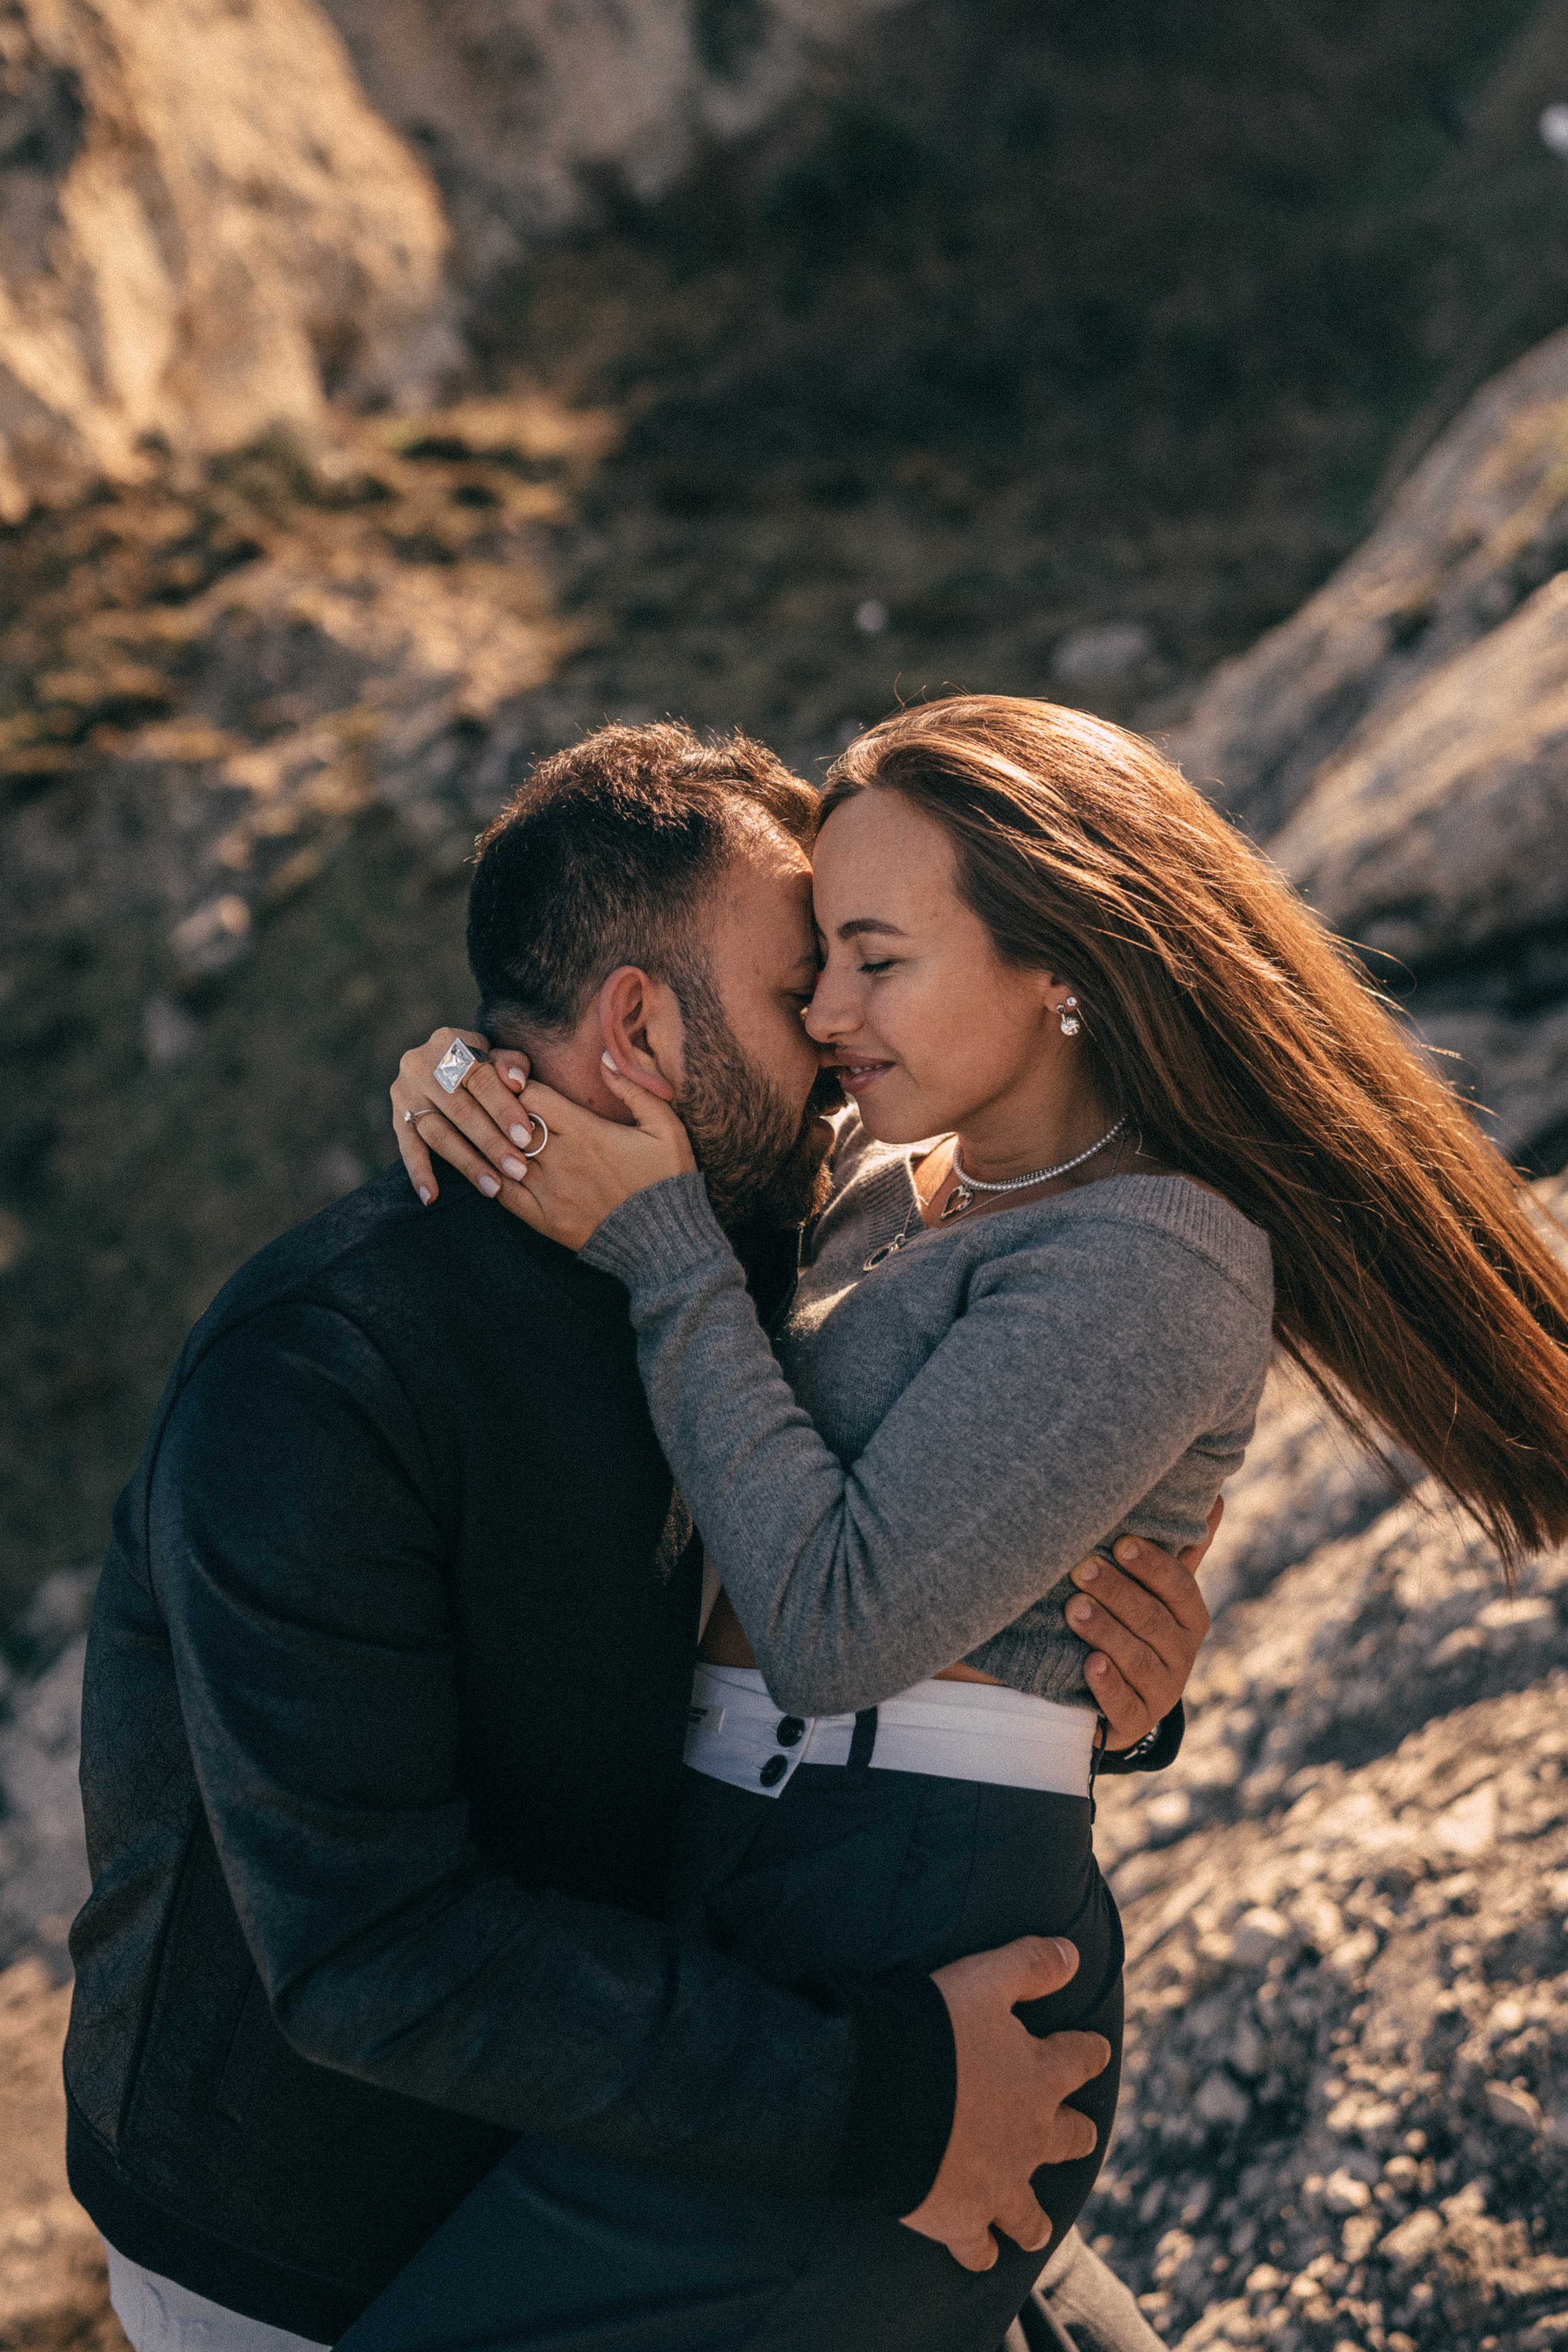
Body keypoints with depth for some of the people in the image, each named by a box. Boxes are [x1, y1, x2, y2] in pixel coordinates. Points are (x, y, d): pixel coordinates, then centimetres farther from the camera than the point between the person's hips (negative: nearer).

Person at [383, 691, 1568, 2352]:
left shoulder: (1146, 1263, -16)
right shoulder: (882, 1173, 9)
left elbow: (836, 1629, -23)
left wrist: (658, 1241, -17)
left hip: (908, 1951, -9)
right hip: (731, 1899, 9)